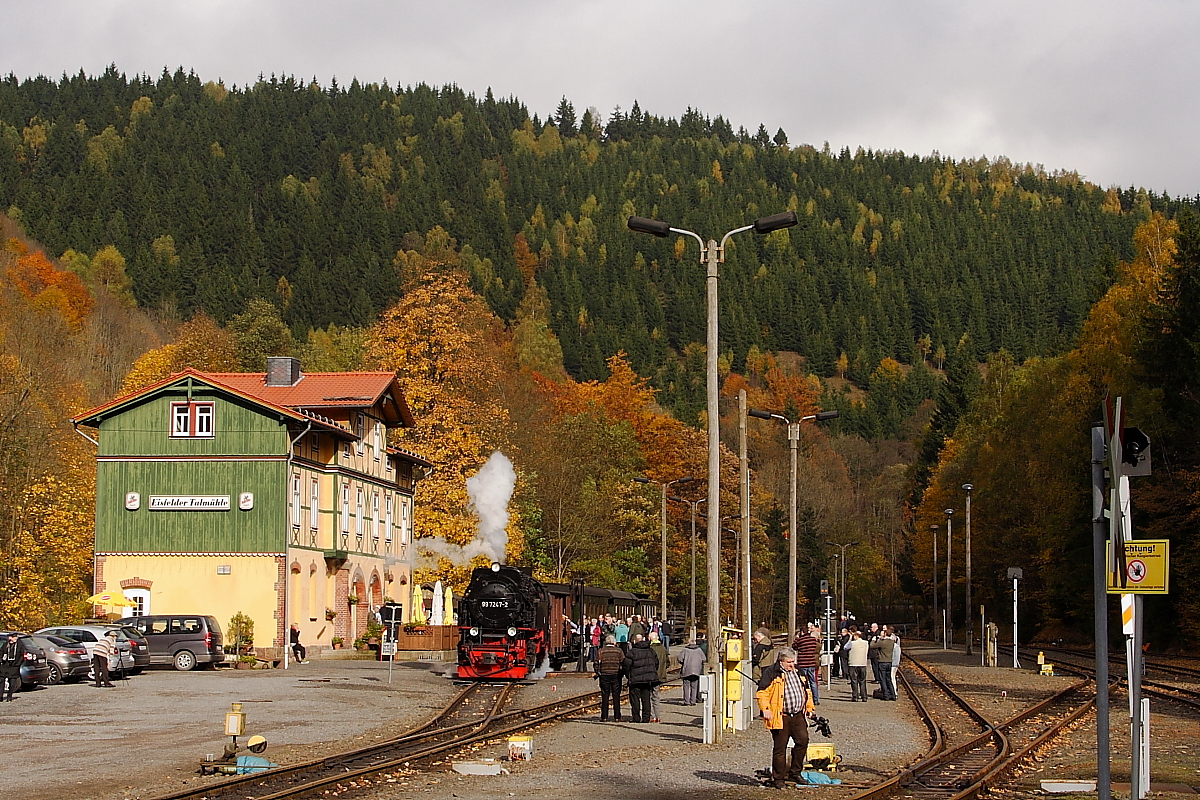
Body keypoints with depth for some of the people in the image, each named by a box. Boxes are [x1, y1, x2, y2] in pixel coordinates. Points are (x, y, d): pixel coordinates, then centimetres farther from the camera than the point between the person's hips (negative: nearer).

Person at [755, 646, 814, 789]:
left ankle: (795, 772, 15)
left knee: (802, 741, 0)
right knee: (779, 748, -1)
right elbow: (762, 693, -9)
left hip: (798, 716, 6)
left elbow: (805, 690, 27)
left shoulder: (797, 672, 16)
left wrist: (809, 707, 22)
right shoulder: (771, 673, -6)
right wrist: (765, 709, -18)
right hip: (780, 718, -6)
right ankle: (778, 778, 8)